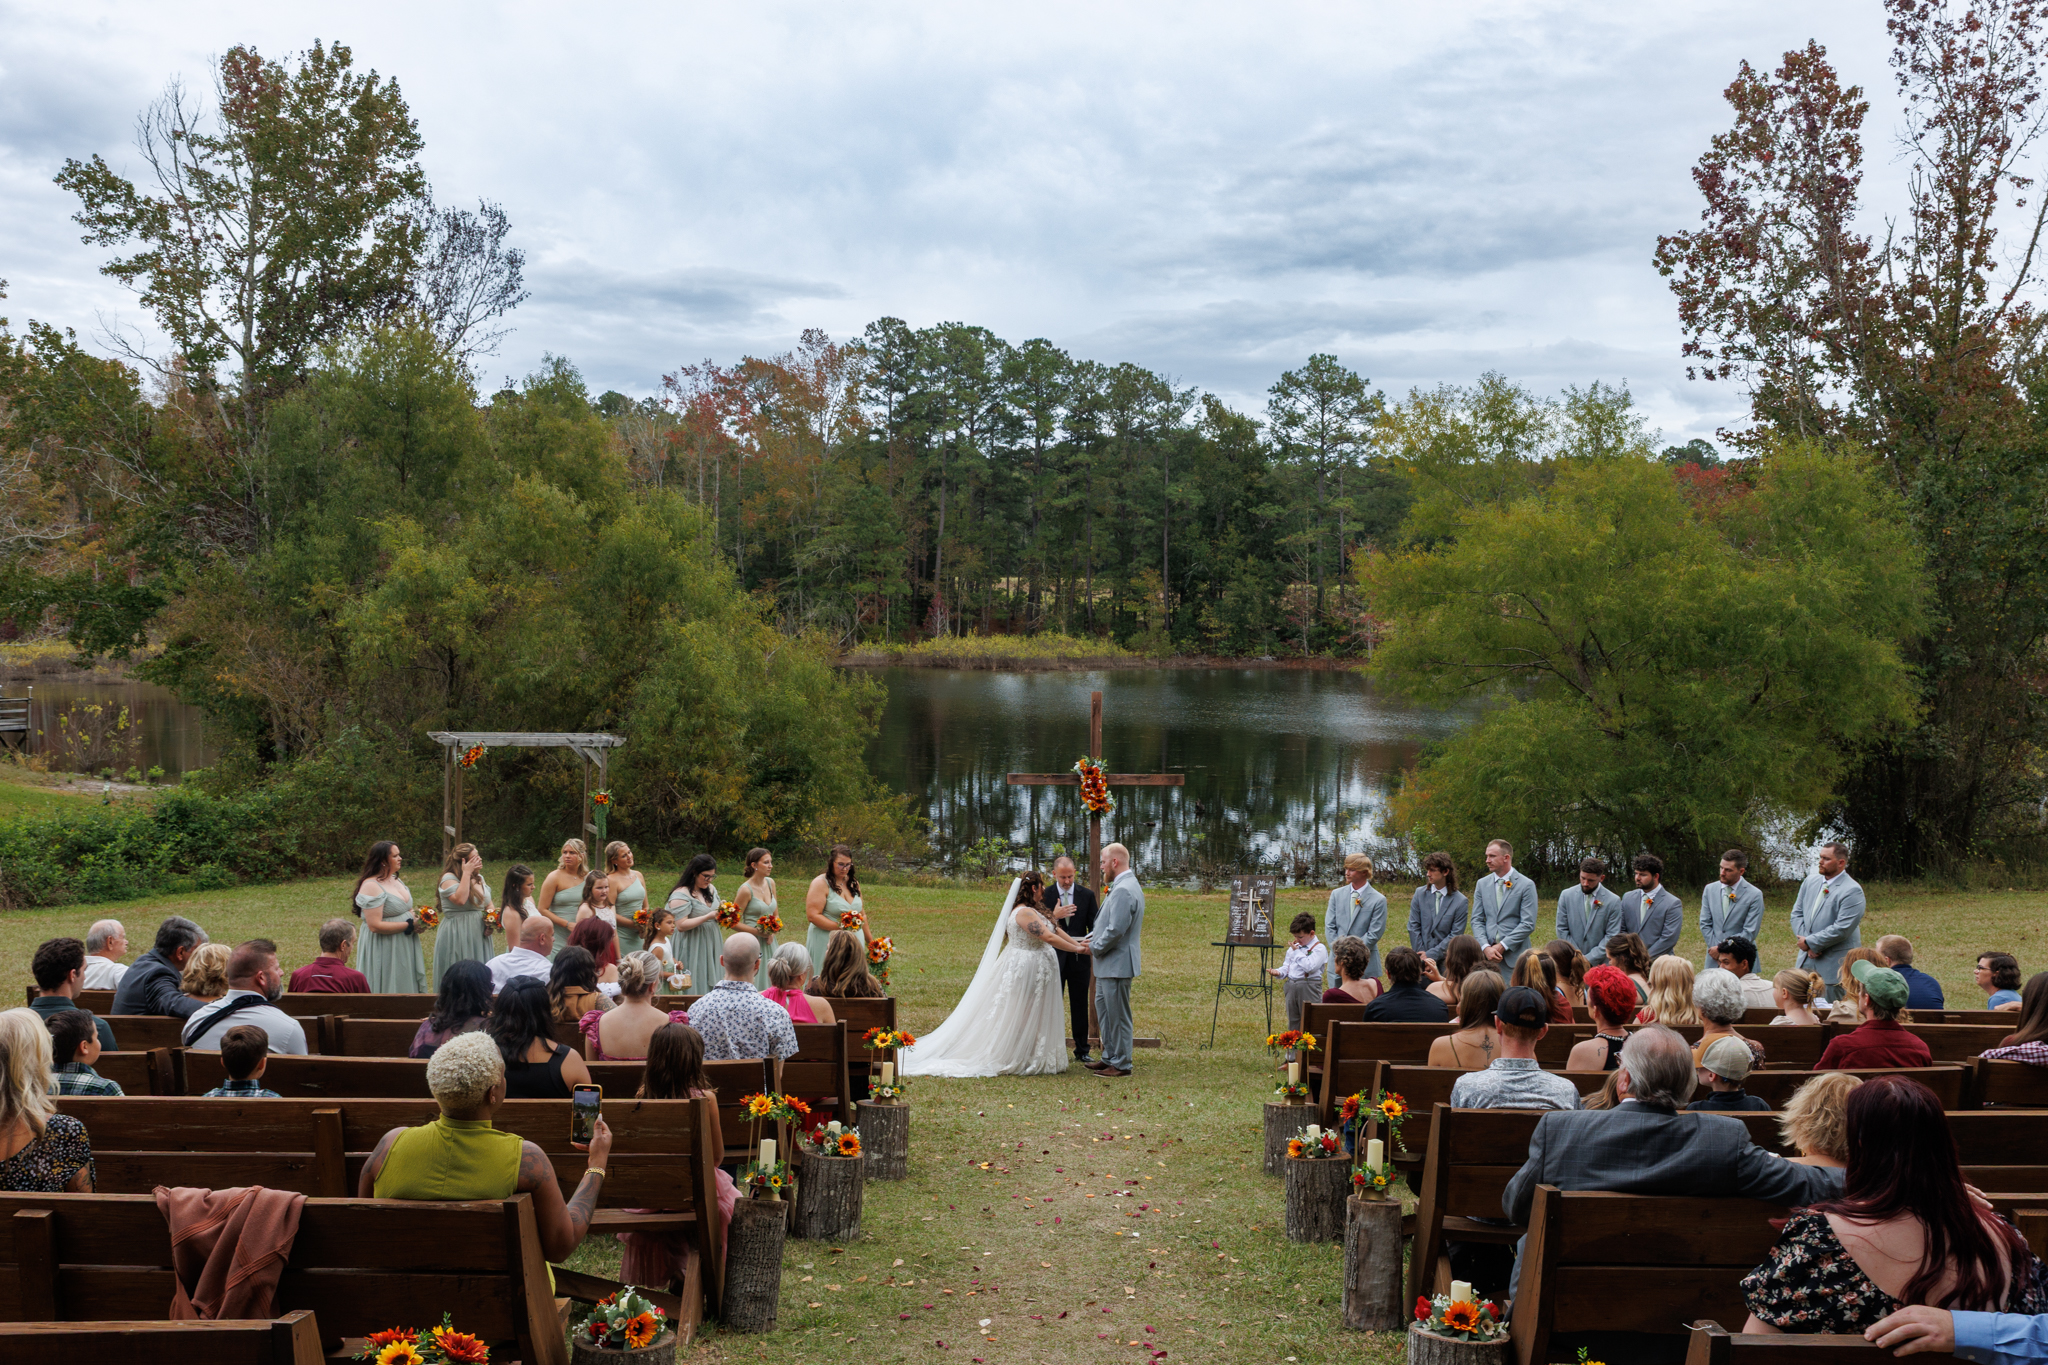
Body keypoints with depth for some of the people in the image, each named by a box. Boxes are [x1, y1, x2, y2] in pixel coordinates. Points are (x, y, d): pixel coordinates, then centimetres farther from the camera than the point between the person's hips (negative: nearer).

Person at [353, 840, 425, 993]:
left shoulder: (395, 880, 11)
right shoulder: (371, 886, -16)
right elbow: (375, 925, -22)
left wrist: (418, 919, 3)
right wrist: (409, 925, -19)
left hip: (405, 948, 9)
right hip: (385, 950, -9)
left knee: (407, 988, 12)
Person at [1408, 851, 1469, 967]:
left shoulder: (1461, 901, -4)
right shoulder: (1420, 894, 4)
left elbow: (1455, 935, -6)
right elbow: (1413, 927, 4)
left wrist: (1431, 954, -11)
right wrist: (1422, 953, -4)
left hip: (1446, 959, -2)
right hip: (1421, 959, 2)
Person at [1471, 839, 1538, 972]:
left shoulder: (1526, 885, -1)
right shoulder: (1482, 884, 12)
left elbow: (1528, 924, -6)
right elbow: (1476, 920, 9)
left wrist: (1502, 946, -12)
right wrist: (1485, 947, -7)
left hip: (1514, 956, -3)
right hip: (1486, 956, 3)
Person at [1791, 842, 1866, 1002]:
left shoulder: (1852, 891, -15)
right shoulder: (1811, 881, 8)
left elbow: (1841, 929, -22)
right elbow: (1796, 913, 10)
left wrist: (1810, 942, -15)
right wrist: (1806, 943, -5)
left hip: (1835, 965, -7)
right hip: (1806, 960, 7)